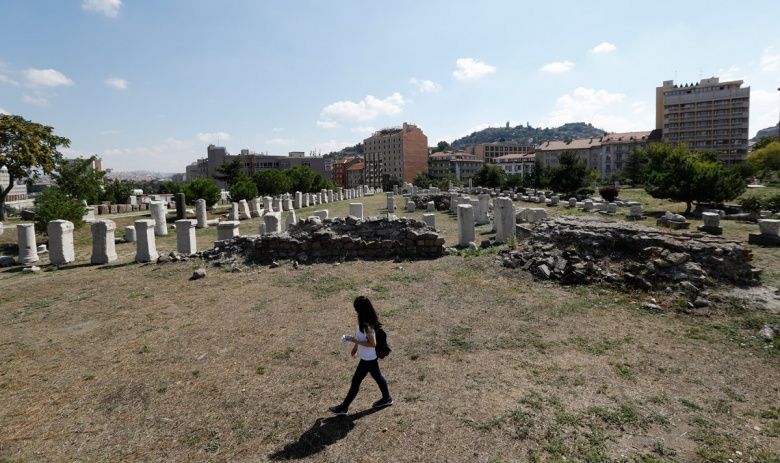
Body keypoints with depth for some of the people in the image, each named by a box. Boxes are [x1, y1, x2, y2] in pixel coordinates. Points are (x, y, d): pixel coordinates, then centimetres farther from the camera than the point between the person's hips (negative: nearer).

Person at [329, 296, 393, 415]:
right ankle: (387, 398, 42)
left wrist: (355, 341, -25)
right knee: (377, 376, 24)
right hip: (370, 357, 9)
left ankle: (344, 407, 20)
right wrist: (356, 346, 18)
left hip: (368, 358, -9)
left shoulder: (367, 325, -31)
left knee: (356, 381, 5)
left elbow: (372, 343, -28)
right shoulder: (363, 320, -3)